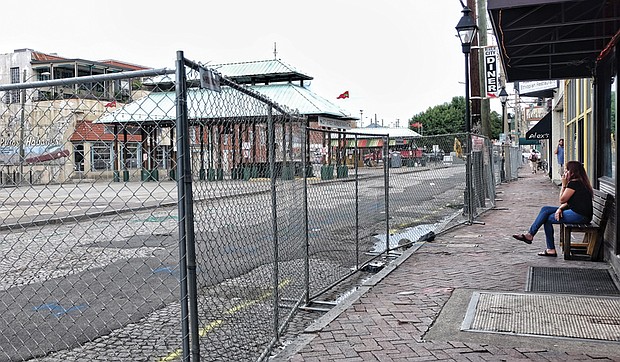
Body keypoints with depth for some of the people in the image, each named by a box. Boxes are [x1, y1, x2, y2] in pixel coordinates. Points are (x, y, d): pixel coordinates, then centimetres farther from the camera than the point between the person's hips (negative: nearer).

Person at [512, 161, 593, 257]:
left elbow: (562, 200, -9)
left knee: (547, 218, -8)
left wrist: (564, 185, -3)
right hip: (577, 212, 10)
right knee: (545, 209, 3)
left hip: (580, 216, -10)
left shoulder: (574, 183, -15)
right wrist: (560, 208, -2)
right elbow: (569, 202, 15)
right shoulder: (579, 182, 18)